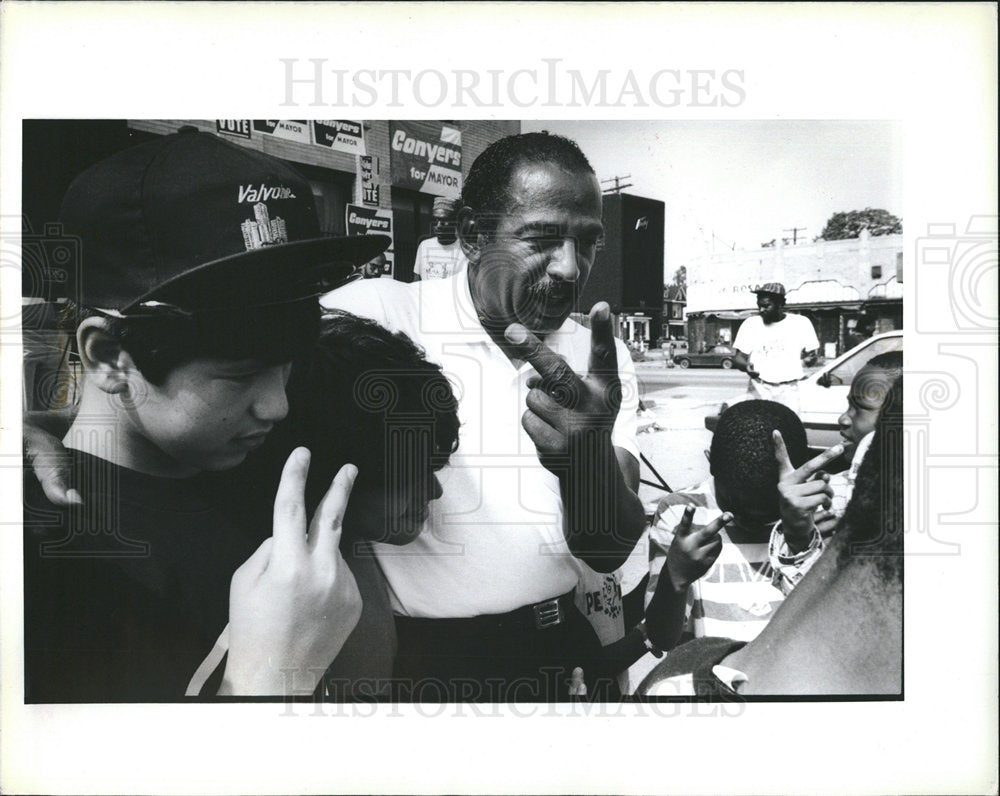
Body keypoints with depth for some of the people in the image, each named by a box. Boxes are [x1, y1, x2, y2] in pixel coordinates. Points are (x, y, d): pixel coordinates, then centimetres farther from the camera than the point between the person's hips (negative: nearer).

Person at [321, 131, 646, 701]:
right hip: (419, 656, -4)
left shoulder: (604, 360, 2)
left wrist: (589, 459, -28)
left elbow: (611, 550, -6)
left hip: (562, 646, 4)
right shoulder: (371, 317, -11)